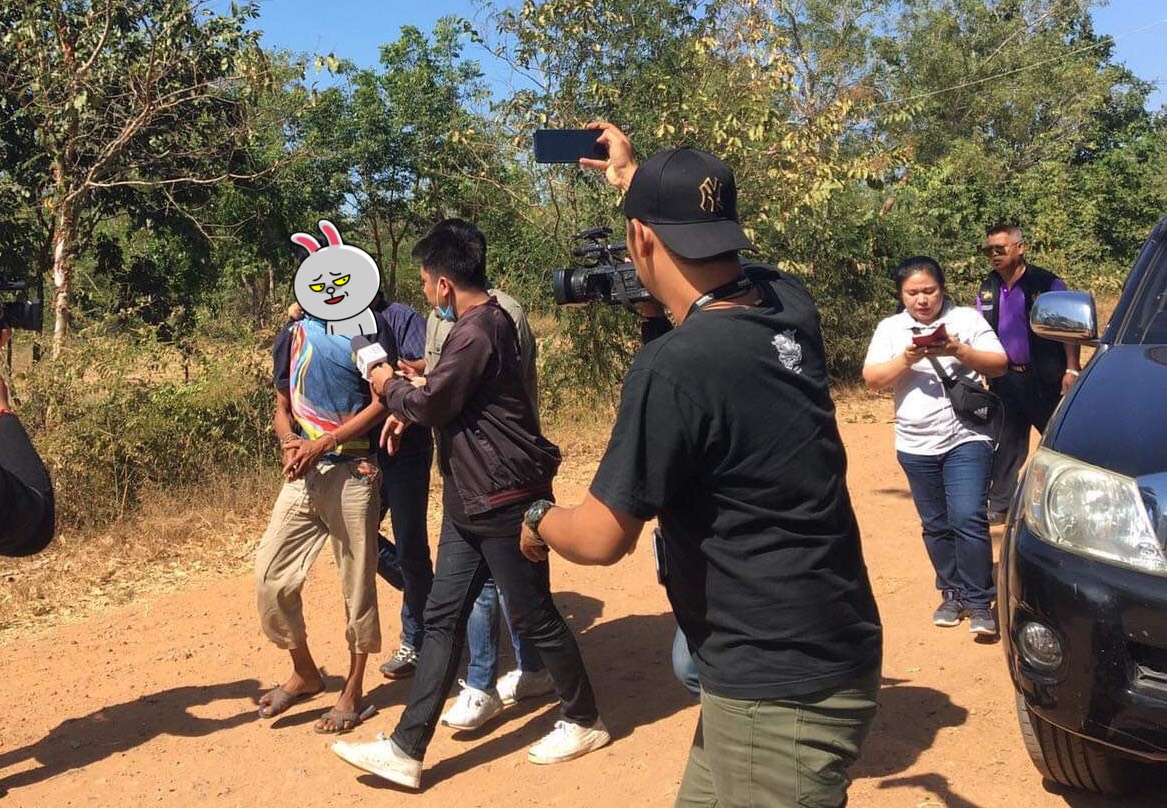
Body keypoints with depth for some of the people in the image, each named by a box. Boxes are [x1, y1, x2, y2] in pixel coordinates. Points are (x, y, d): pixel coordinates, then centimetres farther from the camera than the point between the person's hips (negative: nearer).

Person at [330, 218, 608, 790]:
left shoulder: (477, 331, -20)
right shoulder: (484, 321, 12)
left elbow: (435, 403, -17)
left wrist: (390, 388, 1)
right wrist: (410, 404, 8)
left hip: (505, 499, -10)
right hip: (469, 501, 10)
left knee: (533, 617, 5)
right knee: (442, 617, 8)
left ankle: (584, 721, 26)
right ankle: (406, 750, 12)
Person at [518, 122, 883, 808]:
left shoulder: (674, 366, -24)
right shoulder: (791, 305, 0)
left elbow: (601, 539, -17)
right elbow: (709, 240, 24)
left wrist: (539, 520, 5)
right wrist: (635, 176, 36)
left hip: (782, 687, -8)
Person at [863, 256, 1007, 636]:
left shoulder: (967, 319, 1)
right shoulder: (889, 328, 6)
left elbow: (999, 365, -4)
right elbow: (872, 379, -2)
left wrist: (958, 350, -19)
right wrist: (906, 358, -18)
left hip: (966, 438, -3)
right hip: (916, 445, 3)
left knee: (968, 519, -13)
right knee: (936, 526, 12)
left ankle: (979, 601, -2)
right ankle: (952, 593, 26)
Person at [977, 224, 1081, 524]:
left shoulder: (1047, 283, -6)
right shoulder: (987, 289, 9)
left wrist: (1071, 369, -14)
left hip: (1045, 379, -4)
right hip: (1005, 380, 5)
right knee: (1006, 445, 10)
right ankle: (1000, 506, 17)